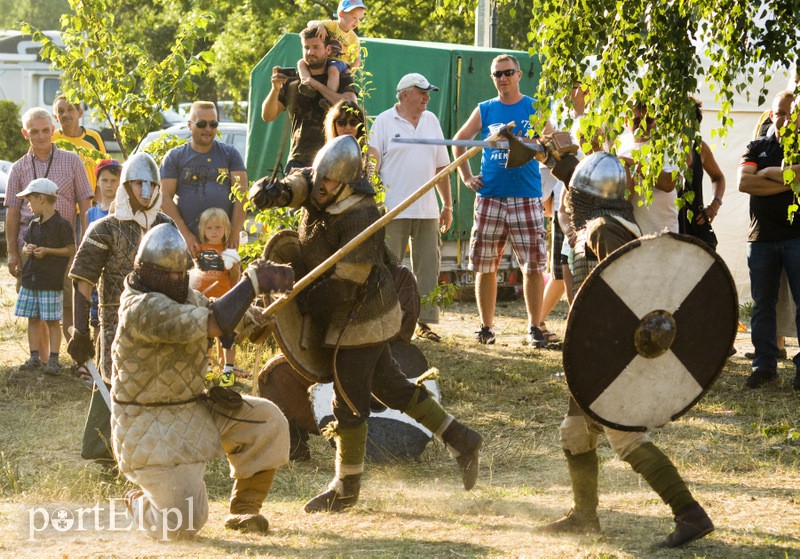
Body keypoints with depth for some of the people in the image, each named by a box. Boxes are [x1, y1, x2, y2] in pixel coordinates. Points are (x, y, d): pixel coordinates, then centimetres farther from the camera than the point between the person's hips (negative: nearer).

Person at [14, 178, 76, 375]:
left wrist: (47, 251, -17)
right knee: (32, 319, 10)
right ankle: (34, 357, 17)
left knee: (52, 321, -2)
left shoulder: (61, 224, -10)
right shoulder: (34, 224, 12)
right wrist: (28, 249, -2)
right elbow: (26, 245, 21)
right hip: (31, 278, 7)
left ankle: (53, 360, 1)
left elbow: (70, 249, -10)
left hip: (52, 282, -7)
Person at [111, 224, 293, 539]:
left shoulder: (186, 296, 4)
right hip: (151, 429, -9)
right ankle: (139, 506, 21)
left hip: (194, 410, 9)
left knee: (268, 422, -6)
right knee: (183, 523, -15)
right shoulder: (141, 309, -26)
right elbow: (215, 324, -33)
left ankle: (243, 510, 10)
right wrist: (253, 282, -27)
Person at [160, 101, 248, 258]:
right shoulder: (174, 157, 9)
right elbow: (165, 197, 1)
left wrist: (235, 233, -8)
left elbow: (241, 194, 4)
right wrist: (185, 234, -10)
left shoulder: (230, 154, 13)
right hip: (186, 242, -1)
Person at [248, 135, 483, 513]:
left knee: (349, 402, 1)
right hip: (367, 312, 10)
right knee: (389, 385, 18)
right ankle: (460, 441, 24)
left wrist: (301, 304, -21)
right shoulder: (318, 191, -2)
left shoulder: (360, 218, -27)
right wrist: (271, 191, -29)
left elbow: (346, 283, -27)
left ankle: (346, 488, 14)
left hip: (361, 318, -10)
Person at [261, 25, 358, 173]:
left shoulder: (342, 80, 8)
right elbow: (268, 116, 10)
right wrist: (275, 89, -8)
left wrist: (318, 85, -12)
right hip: (298, 160, 3)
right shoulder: (291, 82, 15)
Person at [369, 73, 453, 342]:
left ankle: (425, 321, 8)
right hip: (393, 209, -5)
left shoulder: (431, 121, 14)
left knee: (428, 267, 2)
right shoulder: (385, 121, -1)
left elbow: (441, 165, 18)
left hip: (427, 210, 5)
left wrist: (448, 204, 15)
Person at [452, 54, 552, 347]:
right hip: (489, 196, 2)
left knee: (533, 265, -7)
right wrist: (466, 177, 10)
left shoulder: (534, 109, 5)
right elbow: (458, 141, 19)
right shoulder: (484, 111, 10)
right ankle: (486, 326, 15)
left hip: (526, 197, -2)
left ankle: (534, 327, 0)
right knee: (485, 265, 4)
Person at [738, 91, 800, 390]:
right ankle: (764, 365, 12)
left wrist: (768, 172, -8)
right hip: (761, 238, 3)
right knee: (762, 305, 5)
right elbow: (743, 182, -6)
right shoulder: (757, 148, 12)